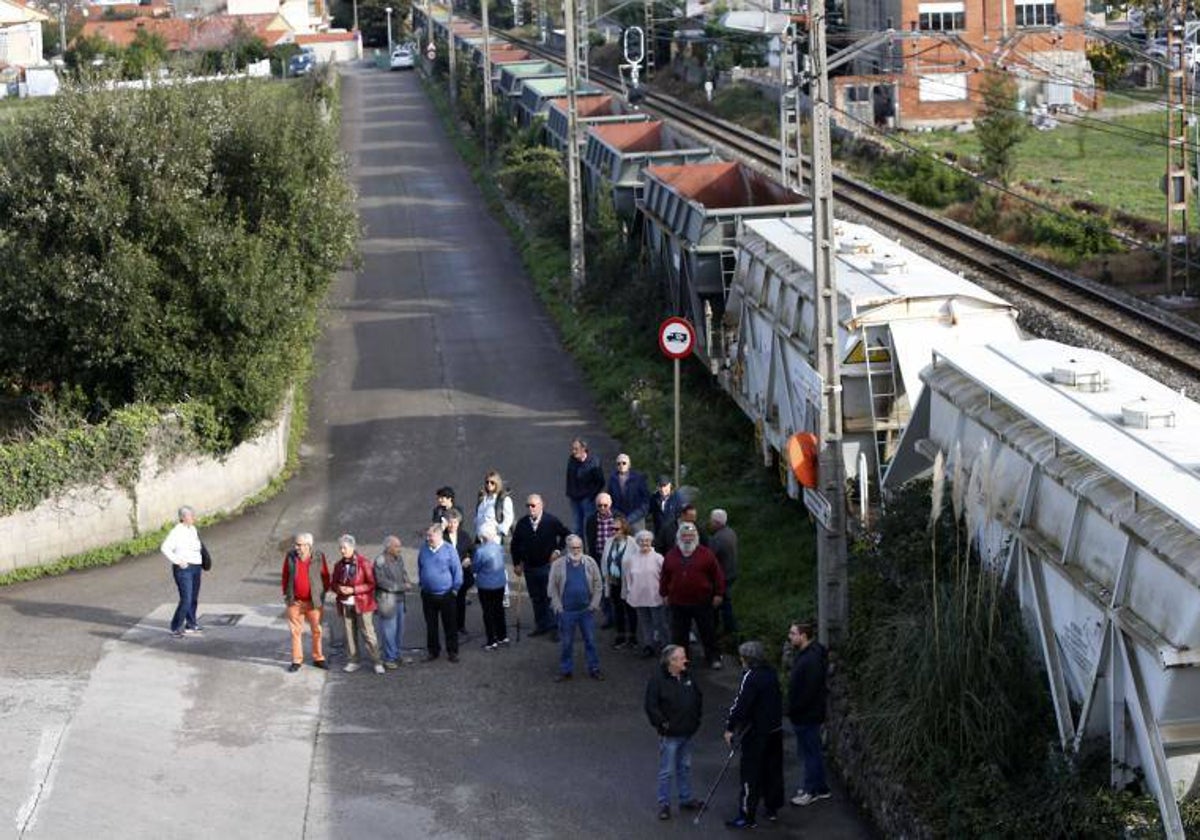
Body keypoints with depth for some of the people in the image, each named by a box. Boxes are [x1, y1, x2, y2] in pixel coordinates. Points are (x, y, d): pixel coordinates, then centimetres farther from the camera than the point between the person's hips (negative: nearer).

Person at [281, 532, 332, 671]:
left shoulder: (319, 557, -7)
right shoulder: (290, 556, -3)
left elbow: (325, 576, 2)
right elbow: (285, 576, 7)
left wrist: (323, 594, 1)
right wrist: (286, 594, 6)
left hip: (314, 602, -1)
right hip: (294, 602, 1)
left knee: (316, 631, 8)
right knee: (295, 631, 6)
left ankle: (318, 658, 20)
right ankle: (297, 660, 14)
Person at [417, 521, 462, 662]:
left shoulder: (449, 549, -12)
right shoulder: (424, 549, 1)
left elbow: (457, 570, -7)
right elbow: (420, 568, 14)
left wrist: (455, 588, -5)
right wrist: (421, 583, 12)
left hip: (446, 595, -4)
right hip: (428, 595, 4)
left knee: (450, 625, 5)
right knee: (430, 625, 12)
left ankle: (452, 652, 16)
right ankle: (433, 651, 25)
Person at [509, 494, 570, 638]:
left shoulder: (552, 521, -9)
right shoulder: (522, 523, -1)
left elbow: (566, 535, 2)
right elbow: (515, 544, 9)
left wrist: (558, 549, -7)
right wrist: (516, 563, 6)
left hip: (548, 565, -4)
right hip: (530, 567, 4)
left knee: (551, 597, -2)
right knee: (536, 599, 11)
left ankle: (556, 625, 8)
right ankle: (542, 625, 21)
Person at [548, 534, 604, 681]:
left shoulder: (590, 563, -1)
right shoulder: (558, 565, -4)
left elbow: (598, 585, 3)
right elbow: (553, 588, -1)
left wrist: (594, 604, -4)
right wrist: (557, 606, -7)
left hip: (586, 609, 1)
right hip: (566, 611, -1)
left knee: (590, 640, 7)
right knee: (566, 642, 8)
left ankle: (594, 669, 18)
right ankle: (565, 670, 19)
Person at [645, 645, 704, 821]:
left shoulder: (687, 677, 5)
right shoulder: (657, 680, -16)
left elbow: (698, 697, 20)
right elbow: (651, 706, -16)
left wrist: (697, 717, 13)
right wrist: (662, 723, -17)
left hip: (687, 733, 7)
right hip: (669, 735, -7)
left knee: (685, 767, 19)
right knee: (667, 771, 0)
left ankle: (686, 799, 32)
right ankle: (664, 805, 10)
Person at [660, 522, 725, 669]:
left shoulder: (706, 554, -4)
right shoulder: (671, 555, 4)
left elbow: (717, 575, -2)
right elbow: (664, 577, 11)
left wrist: (718, 594, -3)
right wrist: (665, 594, 10)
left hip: (702, 602, -2)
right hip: (678, 603, 2)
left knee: (708, 632, 8)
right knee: (679, 634, 9)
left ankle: (713, 658, 21)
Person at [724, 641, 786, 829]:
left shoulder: (751, 677, -18)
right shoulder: (771, 673, 7)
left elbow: (741, 705, -20)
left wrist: (730, 727, -13)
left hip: (756, 732, -8)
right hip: (775, 729, 8)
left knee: (751, 774, -4)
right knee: (773, 769, 17)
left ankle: (747, 816, -3)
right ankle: (772, 808, 27)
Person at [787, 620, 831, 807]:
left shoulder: (812, 659, -25)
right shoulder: (803, 654, 8)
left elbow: (809, 690, -26)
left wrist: (794, 709, -19)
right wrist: (793, 709, 15)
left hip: (807, 715, -10)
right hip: (803, 714, 10)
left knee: (810, 751, 1)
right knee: (808, 751, 18)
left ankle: (812, 790, 11)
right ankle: (819, 787, 28)